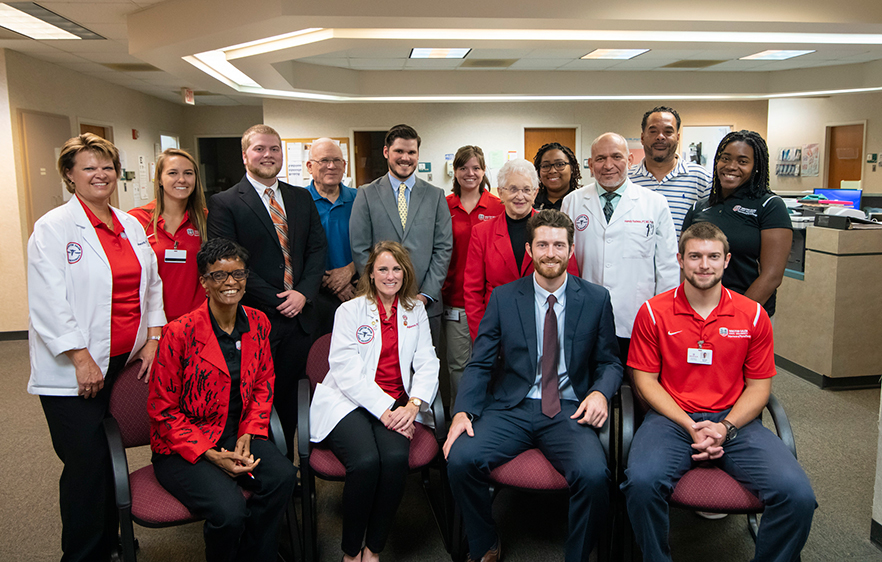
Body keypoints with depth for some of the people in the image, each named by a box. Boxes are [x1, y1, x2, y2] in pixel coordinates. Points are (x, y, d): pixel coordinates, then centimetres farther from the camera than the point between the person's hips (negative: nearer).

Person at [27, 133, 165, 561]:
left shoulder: (131, 226, 13)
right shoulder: (53, 228, -5)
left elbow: (151, 284, 15)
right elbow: (49, 303, -11)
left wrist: (153, 339, 5)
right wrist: (81, 359, -14)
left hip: (127, 361, 5)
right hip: (73, 370, -5)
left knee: (113, 460, 11)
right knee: (86, 465, -2)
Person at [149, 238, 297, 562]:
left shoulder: (258, 323, 1)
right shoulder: (179, 333, -14)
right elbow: (163, 409, -9)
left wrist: (248, 435, -4)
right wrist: (211, 455, -17)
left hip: (238, 435, 5)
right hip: (183, 447, -4)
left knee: (283, 476, -23)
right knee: (229, 508, -28)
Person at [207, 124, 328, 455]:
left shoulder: (302, 198, 12)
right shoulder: (224, 204, -4)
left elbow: (317, 248, 8)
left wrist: (304, 293, -8)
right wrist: (277, 301, -12)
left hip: (298, 316, 4)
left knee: (289, 400, 13)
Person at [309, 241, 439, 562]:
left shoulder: (416, 311, 15)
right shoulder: (350, 310, 5)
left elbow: (427, 363, 7)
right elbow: (346, 370, -7)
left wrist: (413, 404, -13)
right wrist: (384, 410, -17)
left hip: (396, 404, 2)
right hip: (349, 402, -2)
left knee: (396, 458, -29)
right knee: (366, 461, -30)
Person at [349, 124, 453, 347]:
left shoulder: (435, 195, 8)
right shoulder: (366, 194, 4)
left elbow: (444, 248, 3)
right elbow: (360, 250, 0)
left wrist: (426, 294, -6)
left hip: (426, 305, 1)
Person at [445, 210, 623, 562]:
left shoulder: (596, 299, 6)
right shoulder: (503, 298, 5)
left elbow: (609, 362, 12)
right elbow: (479, 364, 4)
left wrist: (600, 392, -11)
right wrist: (462, 411, -12)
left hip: (569, 411, 0)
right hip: (512, 408, 1)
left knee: (593, 474, -30)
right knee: (460, 458, -23)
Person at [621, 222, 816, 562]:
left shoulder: (753, 315, 5)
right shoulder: (653, 313, 1)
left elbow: (758, 386, 8)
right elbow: (645, 380, 1)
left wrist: (725, 427, -9)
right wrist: (691, 426, -10)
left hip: (736, 421, 2)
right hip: (672, 418, -1)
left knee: (797, 494, -22)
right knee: (641, 482, -31)